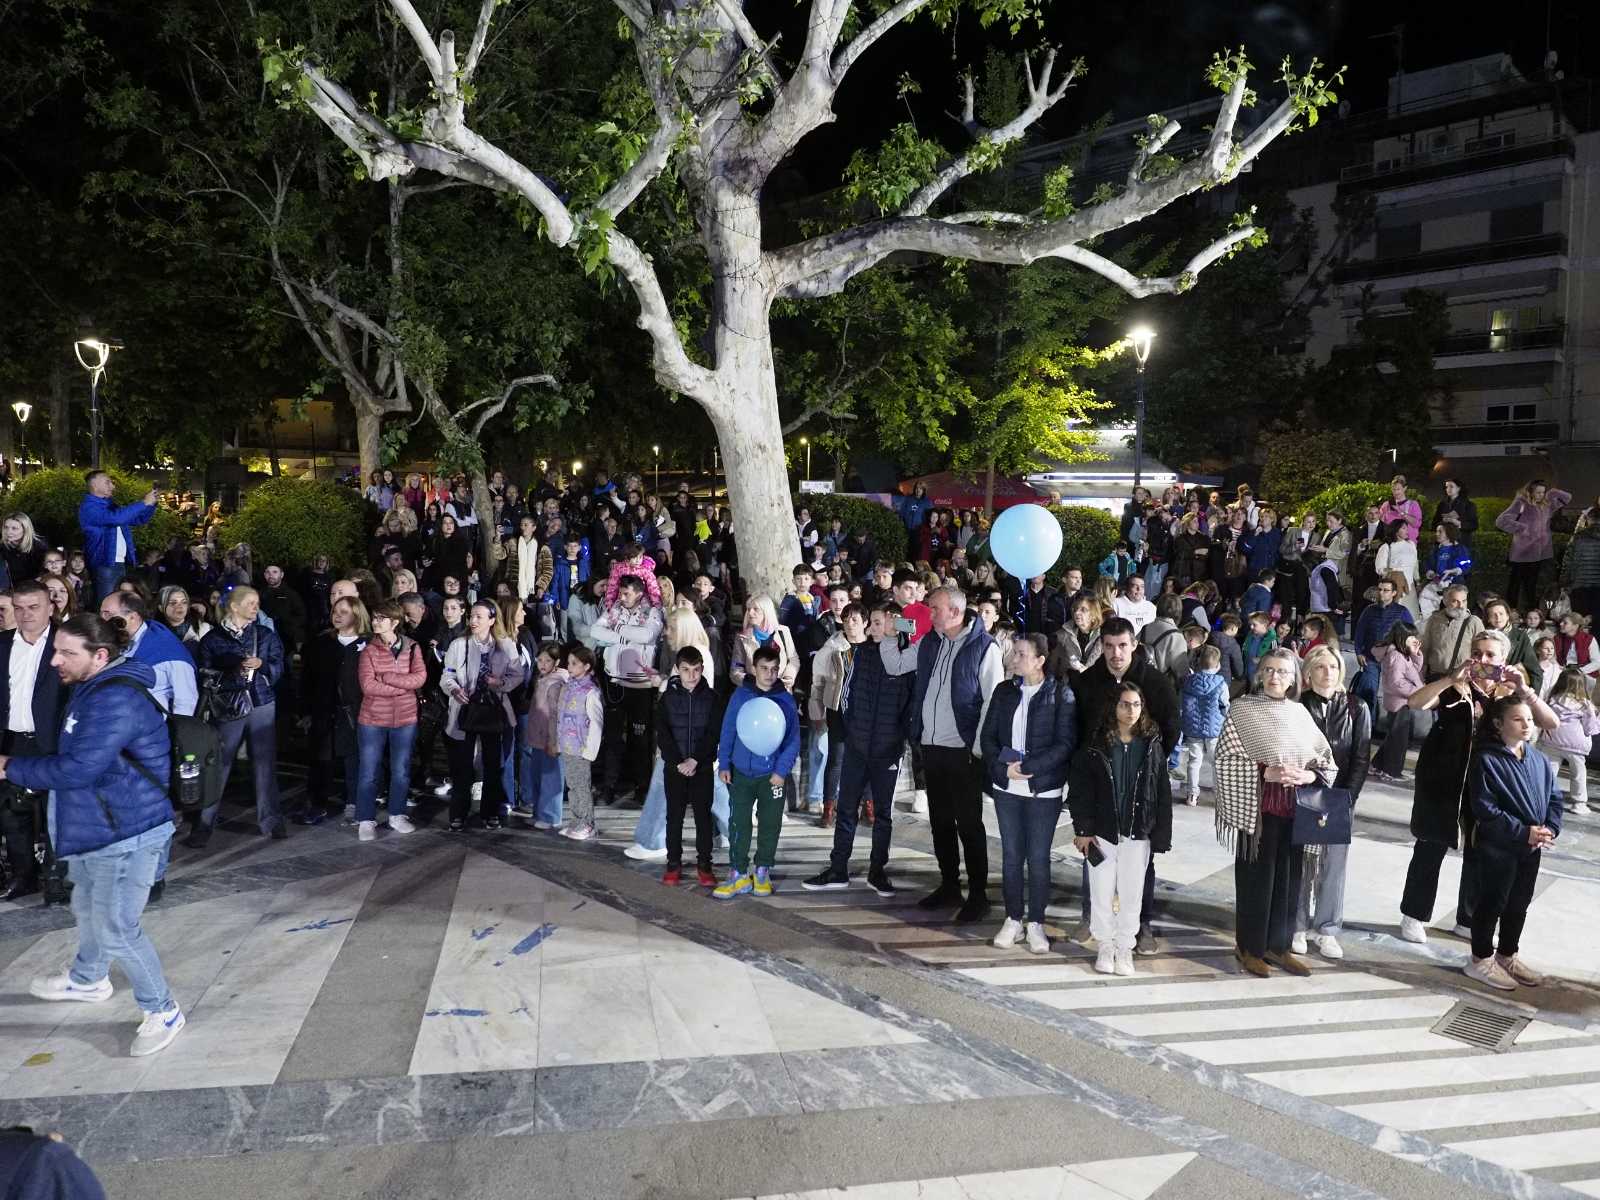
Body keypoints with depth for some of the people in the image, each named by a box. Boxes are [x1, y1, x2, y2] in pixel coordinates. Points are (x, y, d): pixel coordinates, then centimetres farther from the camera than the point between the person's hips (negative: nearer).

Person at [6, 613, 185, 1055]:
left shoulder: (115, 700, -27)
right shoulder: (93, 690, 8)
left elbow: (77, 769, -30)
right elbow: (74, 759, 16)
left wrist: (13, 767, -18)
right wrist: (24, 766, 3)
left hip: (126, 832, -11)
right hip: (94, 827, 11)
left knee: (116, 928, -4)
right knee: (87, 908, 28)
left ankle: (163, 1012, 12)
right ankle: (88, 979, 52)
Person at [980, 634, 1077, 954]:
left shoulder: (1061, 694, -7)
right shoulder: (1004, 691, 6)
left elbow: (1065, 744, -12)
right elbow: (987, 736, 6)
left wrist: (1026, 767, -18)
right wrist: (1003, 768, -11)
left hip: (1044, 789, -4)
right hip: (1006, 787, 4)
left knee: (1038, 857, 4)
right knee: (1011, 855, 10)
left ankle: (1036, 923, 17)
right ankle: (1013, 919, 22)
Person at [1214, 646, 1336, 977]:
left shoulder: (1300, 713, 8)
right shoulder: (1243, 709, -5)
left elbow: (1326, 758, 12)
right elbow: (1226, 758, -10)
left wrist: (1310, 774, -9)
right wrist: (1266, 772, -20)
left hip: (1295, 808, 5)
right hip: (1258, 807, -4)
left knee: (1289, 877, 11)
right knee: (1257, 877, 3)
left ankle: (1278, 945, 26)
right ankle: (1249, 948, 18)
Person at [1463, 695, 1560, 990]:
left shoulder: (1541, 762, 5)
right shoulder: (1487, 760, -15)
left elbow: (1555, 799, 9)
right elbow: (1485, 809, -19)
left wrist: (1550, 829, -9)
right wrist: (1524, 832, -22)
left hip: (1531, 849, 6)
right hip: (1496, 848, -6)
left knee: (1519, 905, 18)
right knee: (1492, 904, 4)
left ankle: (1508, 956, 34)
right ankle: (1481, 960, 18)